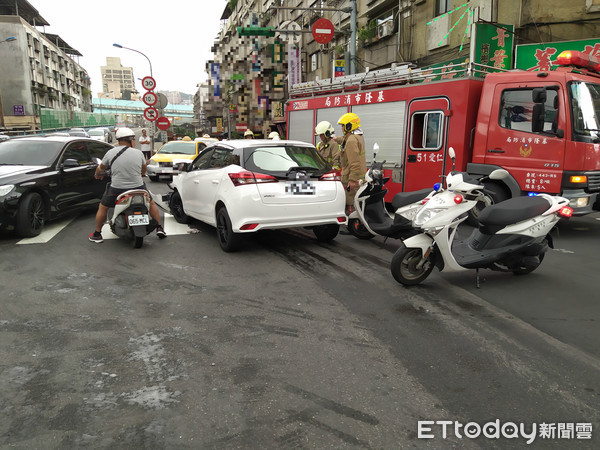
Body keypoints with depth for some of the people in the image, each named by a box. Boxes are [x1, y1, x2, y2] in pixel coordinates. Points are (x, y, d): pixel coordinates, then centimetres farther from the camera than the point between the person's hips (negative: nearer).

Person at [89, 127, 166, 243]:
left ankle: (97, 234, 27)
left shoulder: (110, 153, -2)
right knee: (151, 203, 26)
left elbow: (101, 168, 13)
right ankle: (159, 228, 22)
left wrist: (97, 175, 36)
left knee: (102, 207, 21)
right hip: (138, 188, 1)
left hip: (117, 189, 0)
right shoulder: (139, 153, 0)